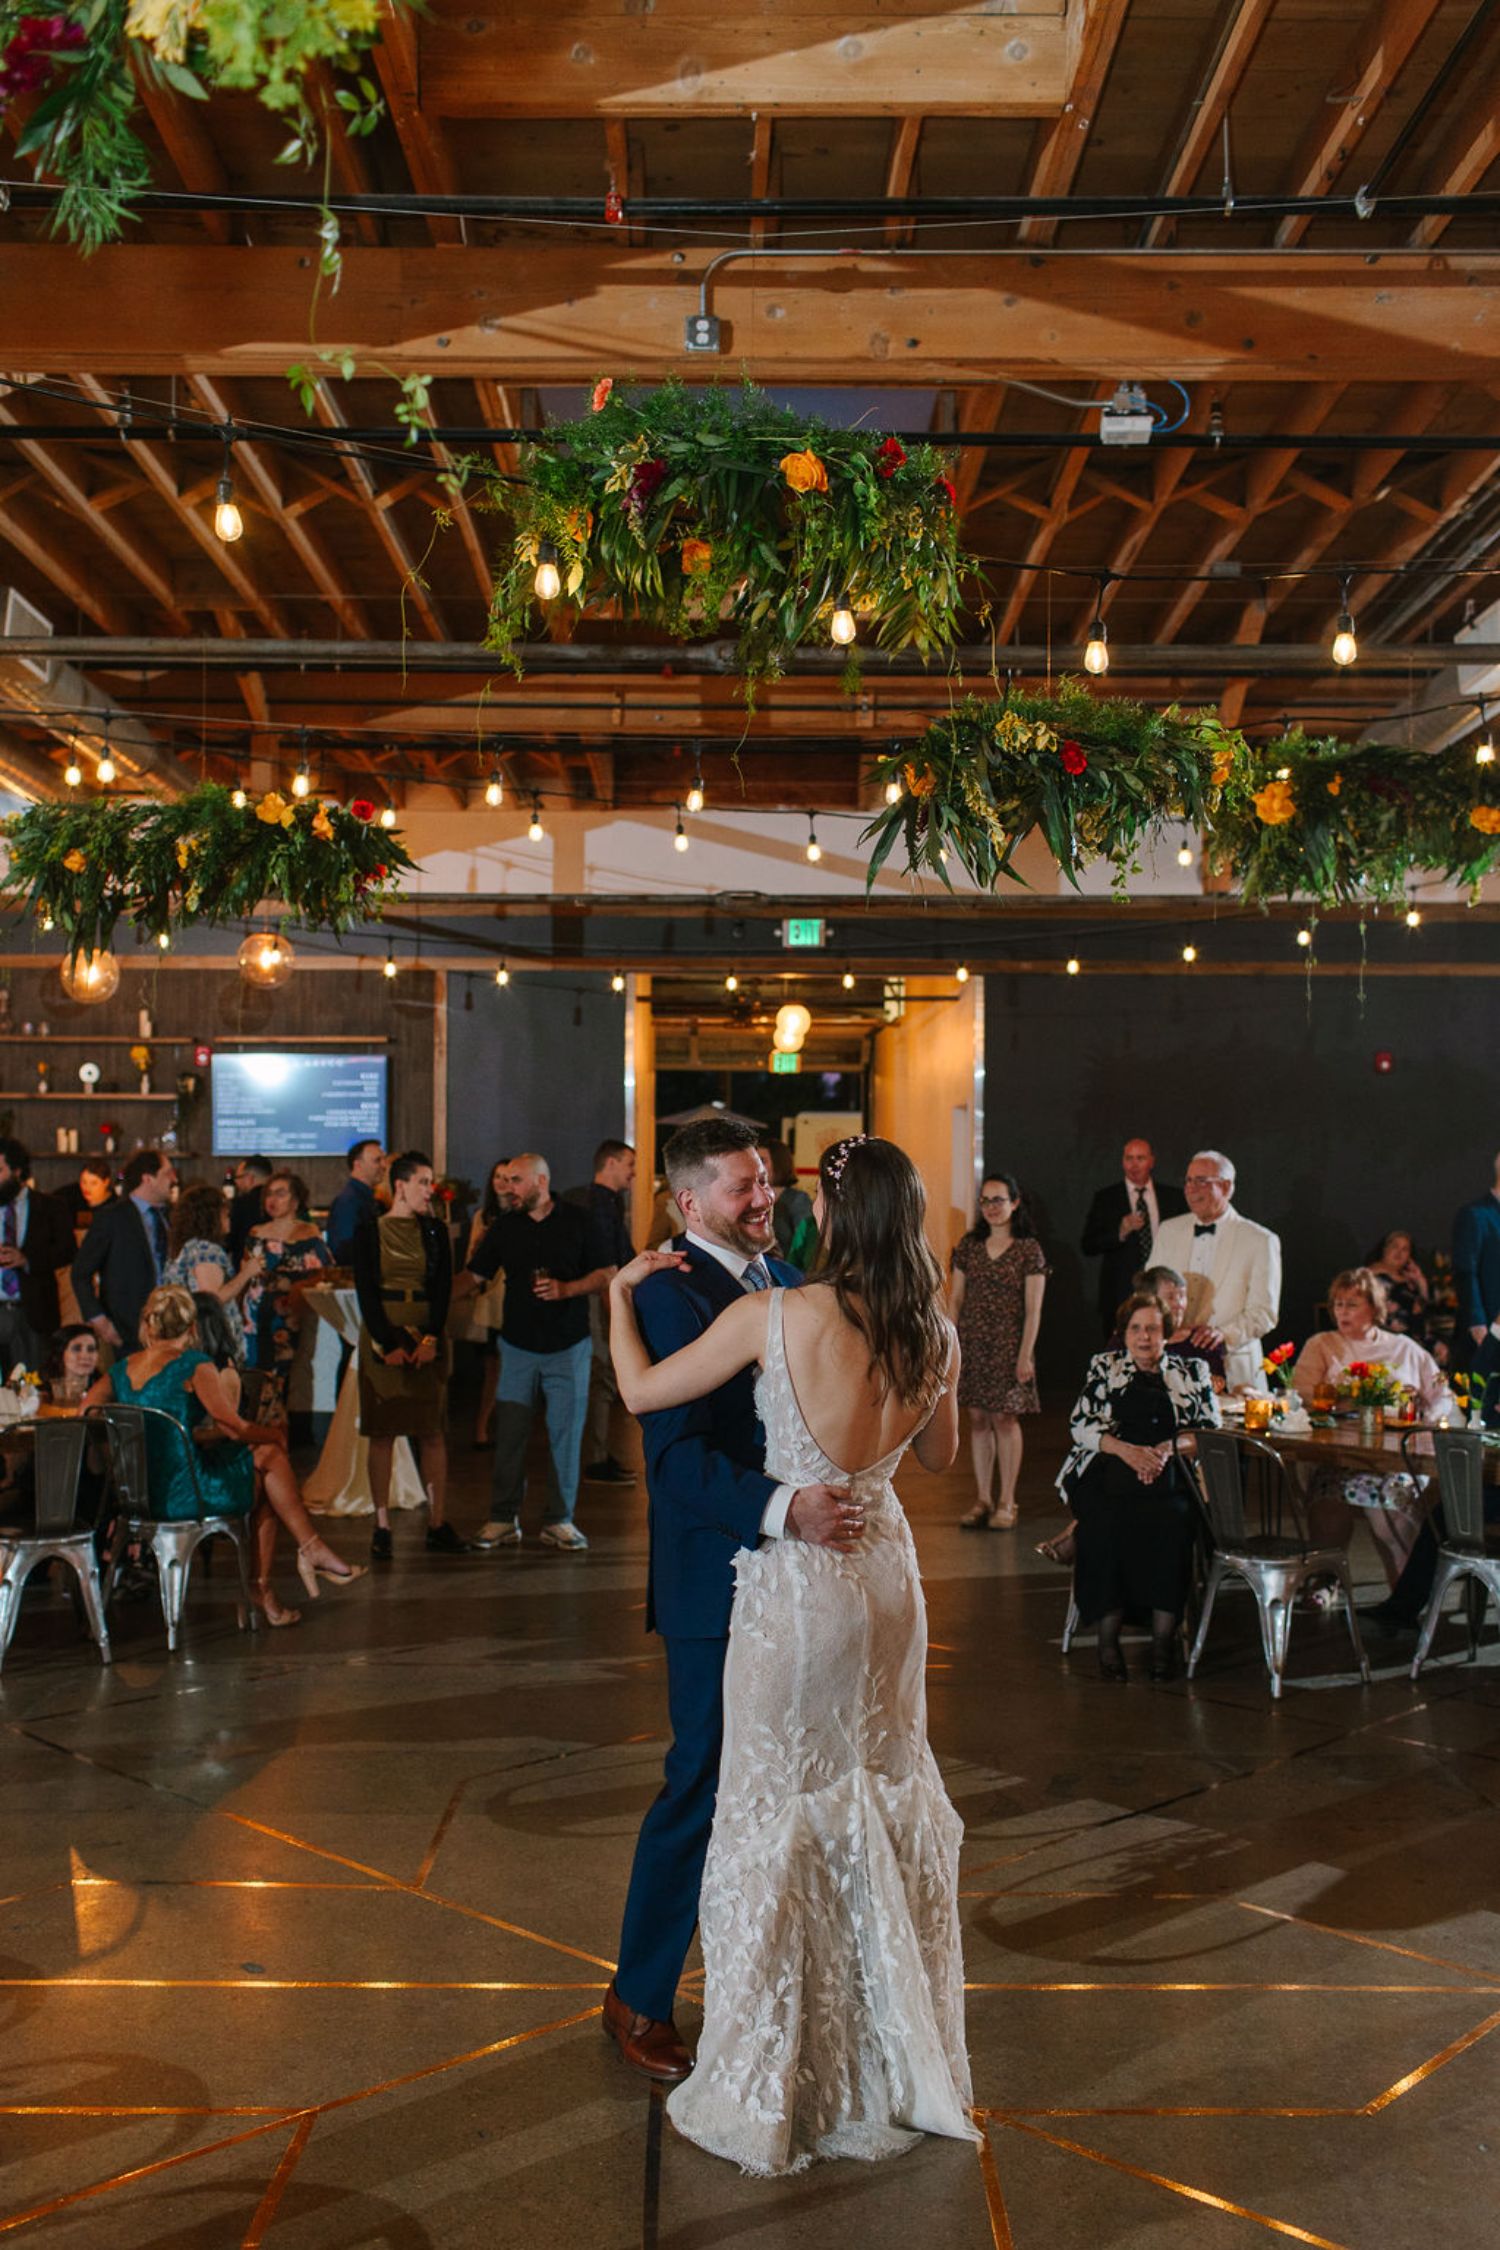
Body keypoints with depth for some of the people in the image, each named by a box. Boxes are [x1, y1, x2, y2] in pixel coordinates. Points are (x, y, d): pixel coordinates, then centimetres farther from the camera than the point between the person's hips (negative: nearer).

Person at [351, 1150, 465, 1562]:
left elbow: (443, 1290, 3)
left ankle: (438, 1524, 6)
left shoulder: (436, 1232, 8)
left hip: (428, 1334, 2)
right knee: (382, 1432, -1)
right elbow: (366, 1293, -4)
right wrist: (390, 1344, -12)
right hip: (382, 1334, -2)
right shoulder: (369, 1232, 0)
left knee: (433, 1432, 2)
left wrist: (430, 1340, -9)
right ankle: (382, 1526, 5)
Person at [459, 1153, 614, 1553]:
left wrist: (567, 1289, -15)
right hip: (518, 1346, 2)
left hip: (568, 1346, -2)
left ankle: (559, 1520, 12)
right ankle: (504, 1519, 11)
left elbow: (606, 1273, 0)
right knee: (509, 1434, 2)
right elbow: (474, 1274, 6)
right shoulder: (505, 1226, 5)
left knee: (565, 1433, 2)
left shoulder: (577, 1222, -1)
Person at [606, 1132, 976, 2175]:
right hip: (886, 1570, 5)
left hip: (795, 1581, -5)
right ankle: (896, 2061, 34)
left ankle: (773, 2084, 20)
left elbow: (643, 1391, -8)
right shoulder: (934, 1333, -2)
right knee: (885, 1799, 19)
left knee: (781, 1813, 7)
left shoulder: (774, 1312, -17)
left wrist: (622, 1295, 8)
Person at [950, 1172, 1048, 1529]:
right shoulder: (969, 1245, 8)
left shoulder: (1029, 1249, -3)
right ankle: (983, 1500, 14)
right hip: (971, 1342, 4)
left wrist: (1026, 1355, -10)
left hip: (1008, 1343, -3)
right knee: (978, 1419, 6)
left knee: (1005, 1419, -1)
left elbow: (1033, 1309, -5)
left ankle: (1006, 1503, 8)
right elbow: (956, 1299, 10)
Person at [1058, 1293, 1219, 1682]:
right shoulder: (1104, 1366, 18)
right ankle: (1108, 1638, -25)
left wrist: (1169, 1447, -9)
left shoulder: (1192, 1372, 18)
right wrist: (1126, 1449, -9)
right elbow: (1081, 1424, 8)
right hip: (1108, 1472, 0)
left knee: (1171, 1520, -33)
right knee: (1107, 1523, -32)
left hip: (1171, 1476, 0)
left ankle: (1164, 1636, -25)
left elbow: (1212, 1430, 10)